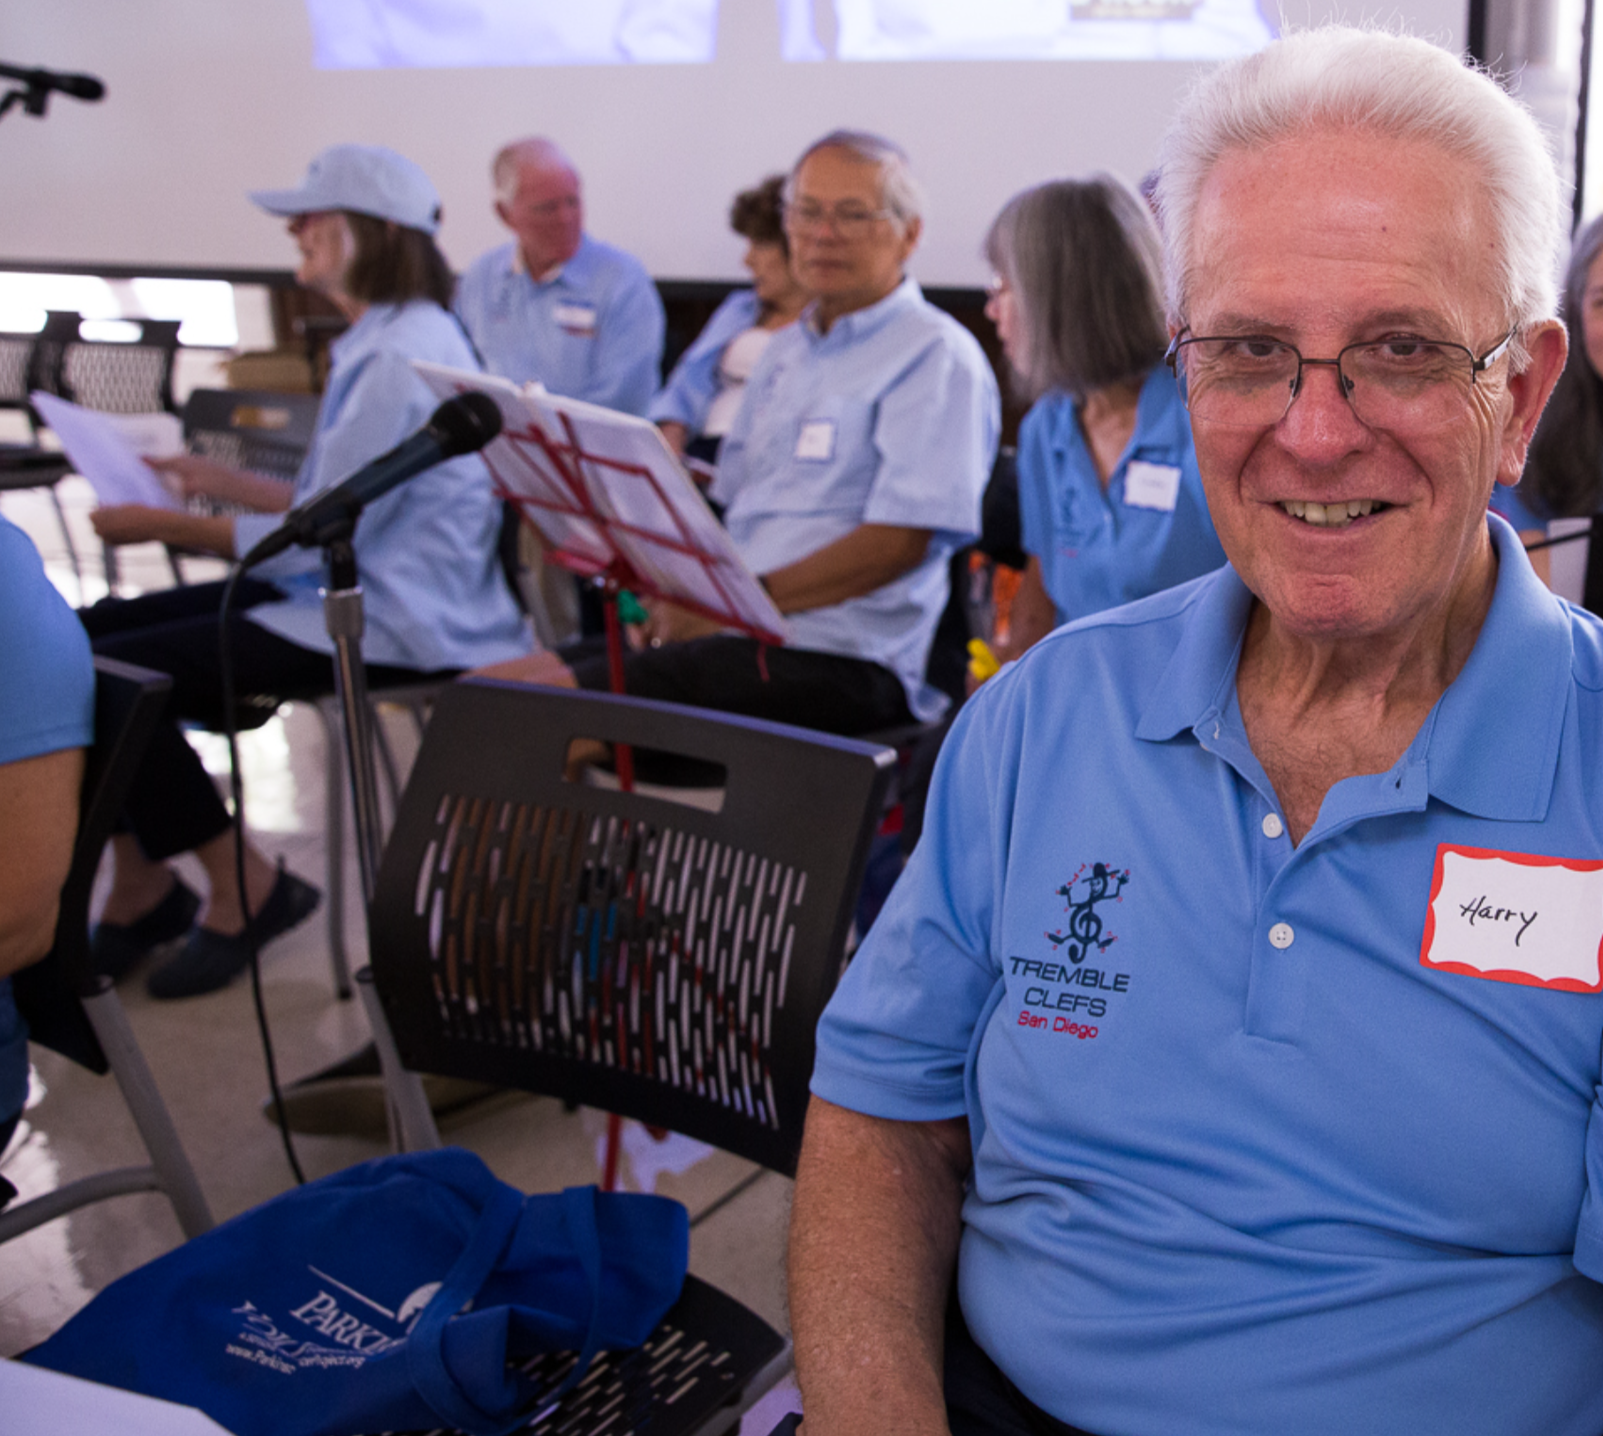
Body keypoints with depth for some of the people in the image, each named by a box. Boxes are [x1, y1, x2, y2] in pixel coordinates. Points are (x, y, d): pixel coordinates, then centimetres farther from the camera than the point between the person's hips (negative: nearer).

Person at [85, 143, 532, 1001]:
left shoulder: (399, 359, -20)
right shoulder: (385, 338, 13)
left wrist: (161, 526, -10)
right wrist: (216, 480, 15)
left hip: (391, 625, -11)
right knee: (85, 635, 6)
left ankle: (245, 890, 3)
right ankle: (142, 887, 16)